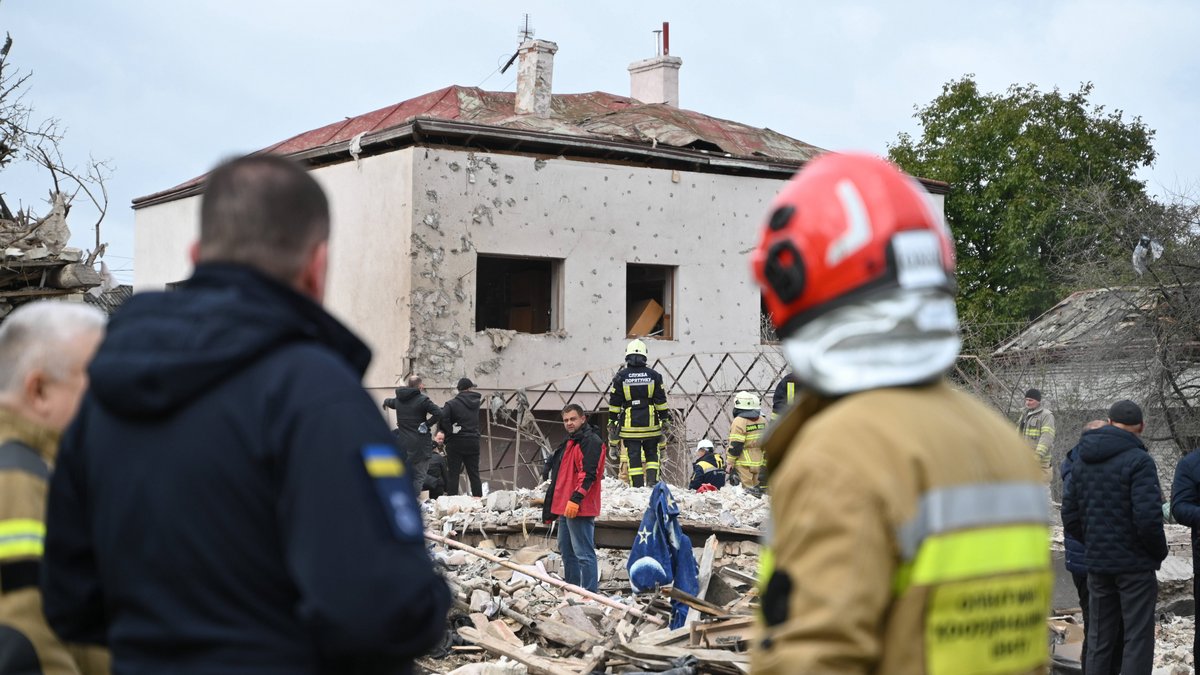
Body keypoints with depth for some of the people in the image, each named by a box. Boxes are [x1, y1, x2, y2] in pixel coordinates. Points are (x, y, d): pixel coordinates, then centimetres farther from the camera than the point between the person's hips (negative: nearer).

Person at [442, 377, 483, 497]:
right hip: (473, 442, 4)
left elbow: (442, 417, -22)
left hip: (456, 443, -4)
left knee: (453, 475, 0)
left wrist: (449, 430, -8)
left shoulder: (452, 403, -9)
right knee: (474, 474, 10)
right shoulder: (475, 402, 4)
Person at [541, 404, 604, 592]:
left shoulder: (591, 442, -11)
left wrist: (576, 499, -27)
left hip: (579, 508, -11)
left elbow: (588, 474, -21)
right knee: (566, 549, 17)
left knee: (583, 553, -10)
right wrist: (550, 506, 27)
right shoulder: (568, 442, 21)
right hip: (565, 507, 11)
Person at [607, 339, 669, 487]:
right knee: (651, 454, 13)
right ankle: (652, 480, -1)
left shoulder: (621, 376, -3)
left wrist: (612, 422, 7)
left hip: (630, 424, -1)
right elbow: (661, 401, 3)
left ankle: (637, 486, 1)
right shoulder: (653, 375, 0)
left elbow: (614, 403, 0)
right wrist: (665, 419, 10)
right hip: (650, 424, 1)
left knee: (633, 457, 3)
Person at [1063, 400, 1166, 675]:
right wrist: (1160, 551, -5)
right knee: (1138, 637, 2)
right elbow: (1148, 519, -22)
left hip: (1097, 563, 6)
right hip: (1135, 564, -6)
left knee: (1099, 637, 14)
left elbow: (1070, 518, 8)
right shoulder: (1138, 461, -16)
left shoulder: (1082, 461, 7)